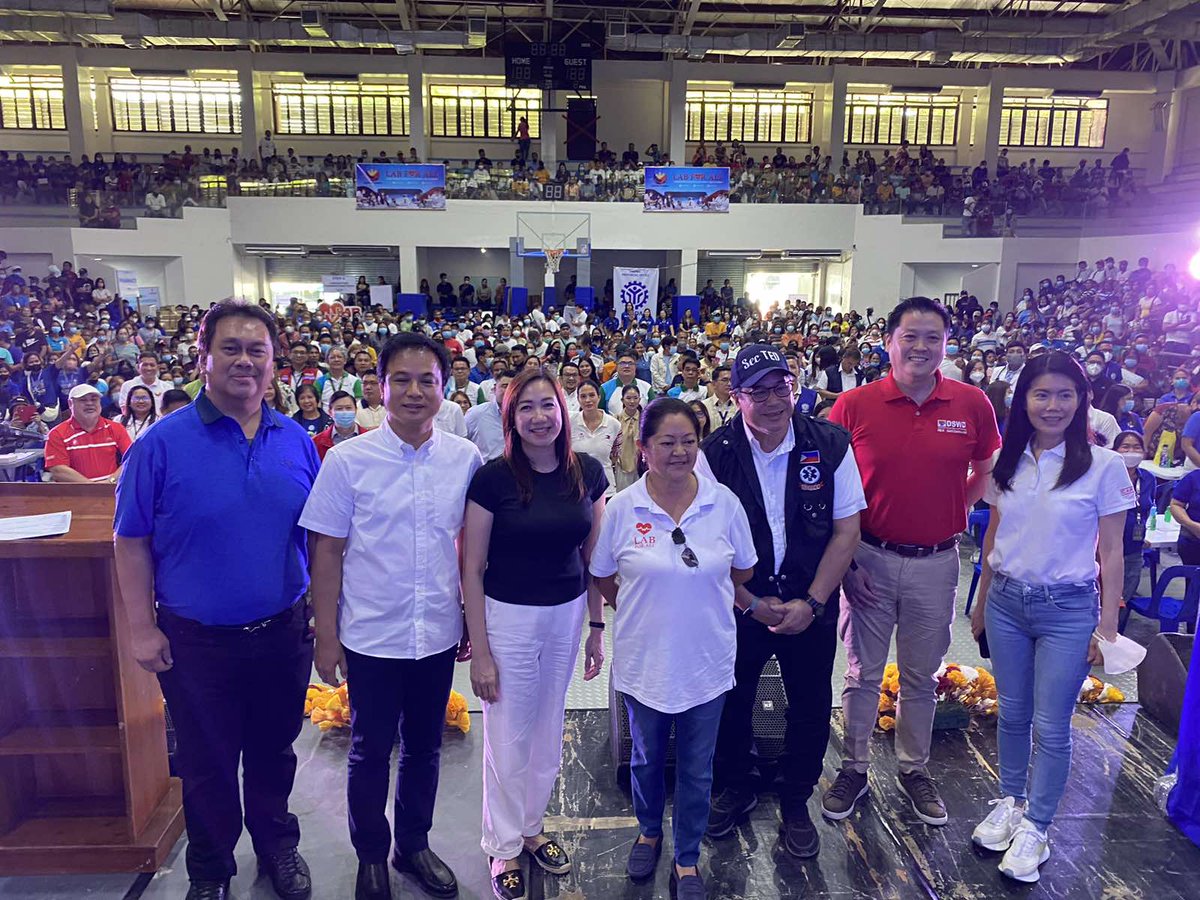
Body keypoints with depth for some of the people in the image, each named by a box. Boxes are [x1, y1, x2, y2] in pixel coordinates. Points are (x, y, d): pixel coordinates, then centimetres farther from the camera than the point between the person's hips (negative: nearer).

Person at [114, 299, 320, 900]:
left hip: (283, 633, 2)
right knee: (206, 765, 16)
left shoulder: (296, 441, -1)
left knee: (273, 751, 21)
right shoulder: (164, 442, -10)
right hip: (196, 641, -2)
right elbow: (132, 541, -6)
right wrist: (141, 628, -7)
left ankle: (277, 844, 45)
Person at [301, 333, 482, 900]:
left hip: (438, 634, 2)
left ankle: (414, 845, 42)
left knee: (424, 747, 19)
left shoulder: (466, 459, -4)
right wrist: (327, 637, -4)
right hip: (371, 636, -2)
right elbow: (327, 552, -5)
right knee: (371, 752, 16)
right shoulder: (347, 460, -10)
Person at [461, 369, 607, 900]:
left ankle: (532, 827, 44)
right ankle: (504, 846, 35)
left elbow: (593, 557, 5)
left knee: (548, 734, 20)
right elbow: (472, 568, -10)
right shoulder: (492, 479, -14)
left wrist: (597, 627, 6)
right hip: (508, 616, -3)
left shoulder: (588, 474, -4)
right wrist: (479, 651, -9)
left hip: (568, 616, 4)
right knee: (509, 740, 11)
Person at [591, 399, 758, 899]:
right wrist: (647, 610, 3)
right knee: (646, 759, 22)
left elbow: (742, 572, 4)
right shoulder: (622, 508, -11)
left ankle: (687, 858, 38)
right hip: (643, 660, 0)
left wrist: (700, 602, 6)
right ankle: (648, 831, 50)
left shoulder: (724, 503, -10)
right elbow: (603, 579, 1)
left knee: (696, 770, 15)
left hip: (706, 661, 0)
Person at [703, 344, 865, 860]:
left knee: (811, 710, 13)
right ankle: (737, 789, 43)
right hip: (739, 604, 0)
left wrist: (810, 603, -12)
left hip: (811, 608, 1)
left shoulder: (831, 445, -9)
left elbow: (846, 531, -6)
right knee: (731, 704, 15)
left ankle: (795, 804, 39)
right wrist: (752, 604, -12)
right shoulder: (714, 454, -12)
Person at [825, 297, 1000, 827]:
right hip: (870, 560, -1)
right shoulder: (854, 405, -9)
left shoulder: (972, 404, -4)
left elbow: (986, 470, 14)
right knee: (863, 673, 13)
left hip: (936, 563, 2)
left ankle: (914, 769, 37)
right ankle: (854, 768, 30)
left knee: (922, 676, 17)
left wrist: (958, 514, 2)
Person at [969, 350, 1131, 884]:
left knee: (1051, 725, 5)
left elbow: (1111, 553, -5)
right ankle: (1011, 803, 34)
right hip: (1006, 601, 4)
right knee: (1012, 713, 15)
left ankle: (1035, 827, 21)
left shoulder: (1103, 466, -9)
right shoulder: (1007, 462, 2)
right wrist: (982, 601, 13)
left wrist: (1107, 626, -5)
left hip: (1068, 609, -3)